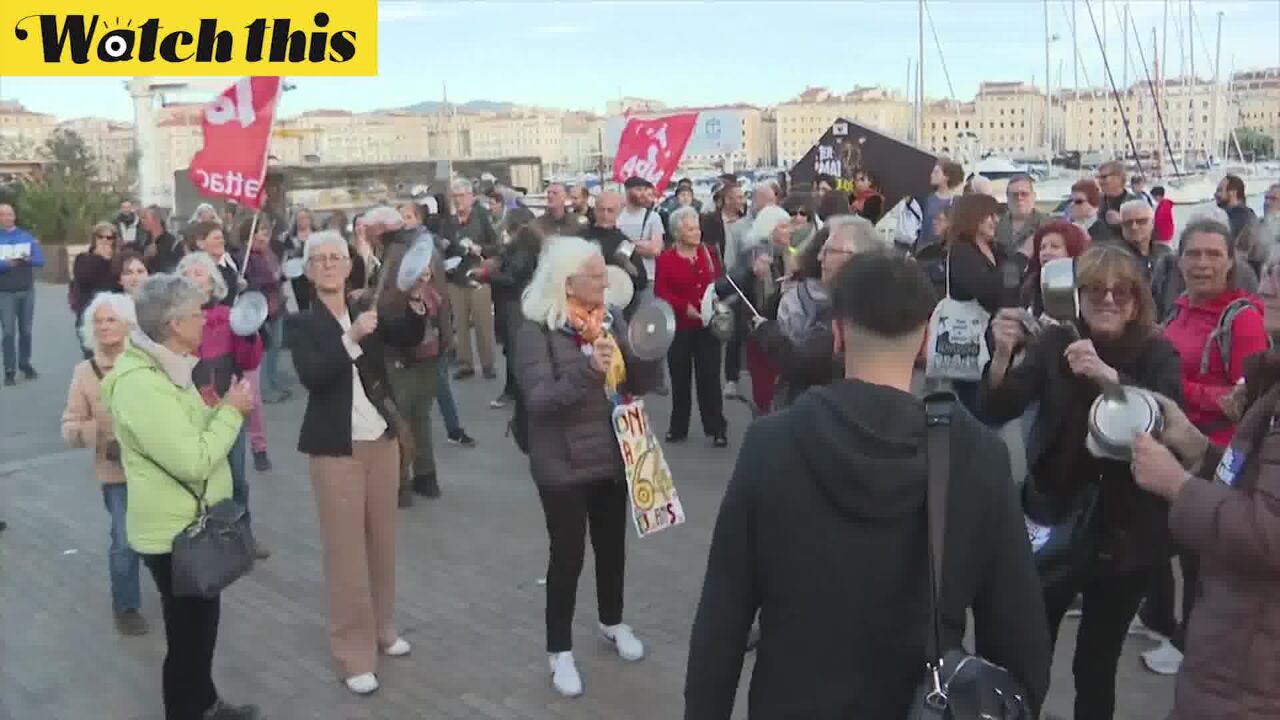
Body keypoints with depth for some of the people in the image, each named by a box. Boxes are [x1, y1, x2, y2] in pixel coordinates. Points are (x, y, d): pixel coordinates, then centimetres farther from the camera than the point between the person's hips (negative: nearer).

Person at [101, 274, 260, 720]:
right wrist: (231, 411, -18)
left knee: (203, 622, 23)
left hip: (193, 523, 10)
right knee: (187, 634, 5)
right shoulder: (140, 384, -27)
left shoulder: (168, 366, 6)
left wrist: (222, 406, 1)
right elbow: (193, 461, -30)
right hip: (174, 533, -10)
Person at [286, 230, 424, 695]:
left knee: (382, 541, 15)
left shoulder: (369, 310, 5)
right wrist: (353, 337, -32)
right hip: (336, 448, -4)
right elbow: (312, 376, -21)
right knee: (346, 549, 1)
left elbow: (409, 339, -12)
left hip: (382, 440, 4)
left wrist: (415, 298, -28)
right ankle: (354, 653, 10)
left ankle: (381, 628, 31)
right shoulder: (302, 324, -5)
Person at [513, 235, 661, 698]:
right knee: (568, 553, 4)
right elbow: (539, 399, -23)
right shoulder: (536, 330, -14)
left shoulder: (610, 320, 2)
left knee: (612, 545, 18)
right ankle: (559, 649, 21)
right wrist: (588, 370, -37)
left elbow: (642, 383, 2)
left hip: (613, 457, 5)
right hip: (564, 465, -5)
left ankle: (612, 622, 40)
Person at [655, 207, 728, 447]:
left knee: (709, 376, 0)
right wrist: (685, 307, -22)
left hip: (708, 325, 2)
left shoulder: (708, 254, 8)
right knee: (680, 377, 8)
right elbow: (661, 293, -10)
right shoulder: (665, 259, -4)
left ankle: (716, 428, 6)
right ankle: (678, 427, 20)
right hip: (679, 326, -1)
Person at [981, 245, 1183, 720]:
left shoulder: (1157, 354, -3)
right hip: (1053, 522, 0)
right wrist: (1002, 356, -32)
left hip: (1126, 532, 0)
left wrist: (1107, 375, -37)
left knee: (1096, 665, 10)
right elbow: (997, 410, -14)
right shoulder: (1056, 342, -3)